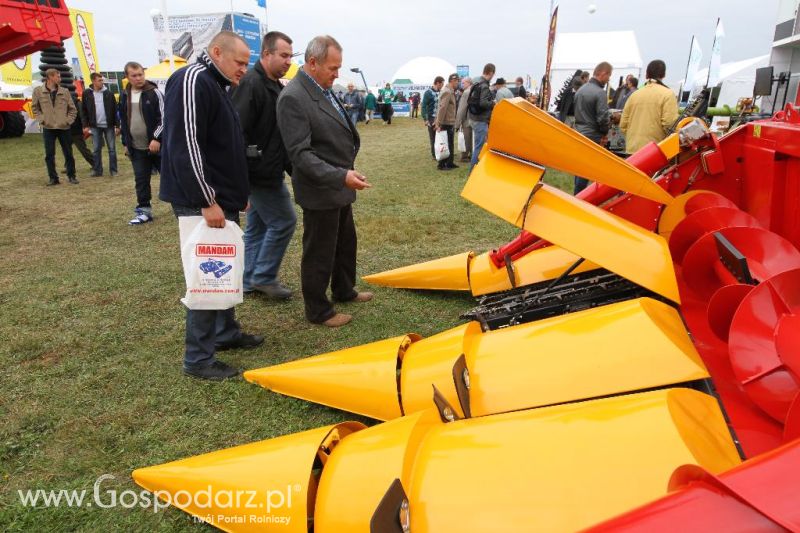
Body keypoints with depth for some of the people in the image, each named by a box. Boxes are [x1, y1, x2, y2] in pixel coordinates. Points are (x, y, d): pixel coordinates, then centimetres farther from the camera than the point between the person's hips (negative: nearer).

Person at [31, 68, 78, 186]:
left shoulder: (65, 92, 3)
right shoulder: (38, 91, 1)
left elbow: (73, 109, 8)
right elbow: (34, 108, 9)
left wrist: (68, 120, -3)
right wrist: (42, 119, -2)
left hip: (64, 128, 1)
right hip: (48, 128, 0)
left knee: (68, 154, 5)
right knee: (49, 155, 2)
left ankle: (71, 176, 16)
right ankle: (53, 178, 9)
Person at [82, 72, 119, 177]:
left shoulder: (108, 93, 0)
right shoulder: (87, 94, 1)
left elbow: (115, 110, 0)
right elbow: (84, 111, 5)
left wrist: (117, 125, -4)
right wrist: (86, 125, 0)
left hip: (109, 125, -1)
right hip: (95, 126, 1)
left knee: (112, 148, 2)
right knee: (96, 149, 6)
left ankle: (113, 170, 10)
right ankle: (97, 170, 14)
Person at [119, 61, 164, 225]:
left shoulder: (154, 92, -6)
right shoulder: (124, 96, 10)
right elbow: (123, 121, 18)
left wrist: (157, 138, -18)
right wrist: (125, 143, 14)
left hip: (157, 144, -5)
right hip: (136, 148, 5)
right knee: (141, 180, 7)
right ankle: (144, 211, 15)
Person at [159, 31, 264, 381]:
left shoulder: (217, 86, 18)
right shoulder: (192, 80, -14)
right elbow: (185, 146, -23)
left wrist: (238, 193, 22)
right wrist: (206, 200, -23)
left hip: (222, 200, 10)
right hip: (203, 204, -10)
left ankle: (226, 333, 32)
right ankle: (198, 359, 4)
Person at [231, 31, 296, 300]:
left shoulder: (274, 86, 14)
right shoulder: (250, 84, -18)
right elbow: (237, 131, -24)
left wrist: (290, 166, 19)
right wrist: (241, 176, -26)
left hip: (268, 171, 10)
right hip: (261, 173, -10)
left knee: (257, 225, 14)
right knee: (284, 220, -3)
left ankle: (251, 280, 25)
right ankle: (264, 276, 10)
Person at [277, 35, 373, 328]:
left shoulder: (323, 90, 8)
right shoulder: (293, 98, -20)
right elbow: (300, 153, -25)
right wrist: (341, 176, -32)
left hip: (339, 187, 10)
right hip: (320, 191, -9)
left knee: (346, 243, 23)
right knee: (319, 252, 4)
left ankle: (344, 290, 43)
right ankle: (318, 311, 20)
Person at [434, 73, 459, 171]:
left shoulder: (450, 91, 15)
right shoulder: (447, 92, -17)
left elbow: (442, 108, 18)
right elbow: (442, 108, -23)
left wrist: (438, 121, 17)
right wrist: (439, 123, -24)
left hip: (449, 122, 10)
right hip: (446, 123, -10)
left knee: (450, 144, 14)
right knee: (446, 145, -4)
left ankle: (449, 163, 22)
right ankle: (442, 165, 3)